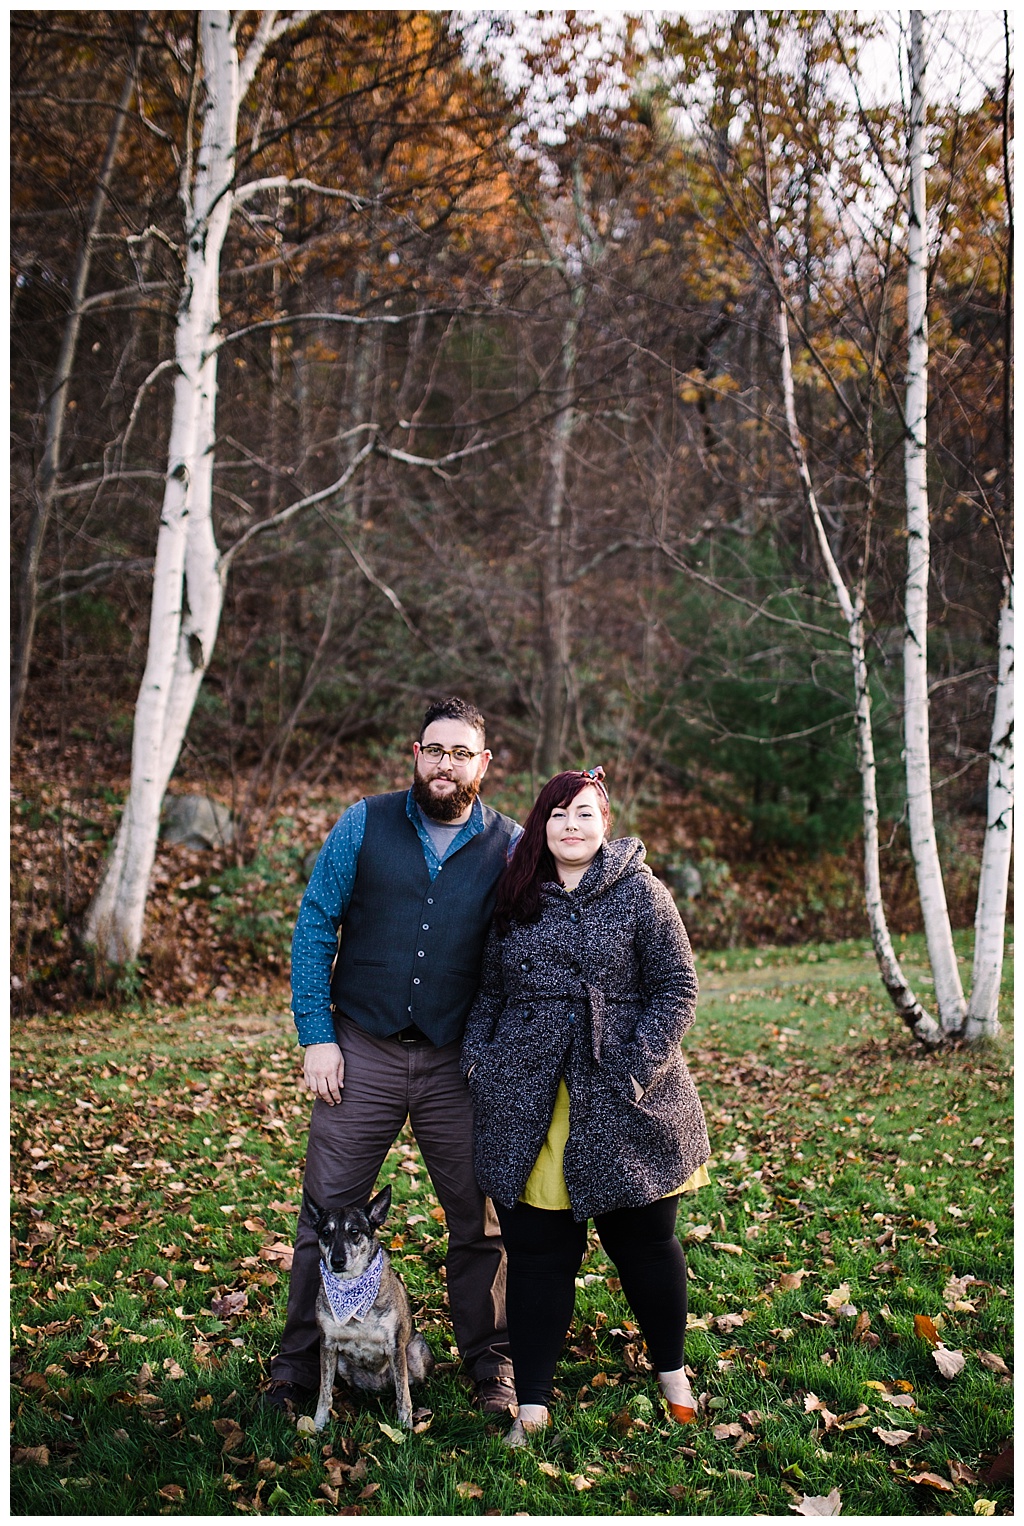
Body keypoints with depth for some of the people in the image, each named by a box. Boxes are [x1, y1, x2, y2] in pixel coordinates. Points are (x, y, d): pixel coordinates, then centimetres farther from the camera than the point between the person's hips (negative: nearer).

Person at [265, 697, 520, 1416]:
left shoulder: (510, 845, 1)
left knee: (480, 1220, 8)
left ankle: (491, 1366, 27)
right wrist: (317, 1036, -4)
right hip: (362, 1052, 0)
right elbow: (315, 927, 2)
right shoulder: (365, 825, 0)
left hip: (459, 1061, 0)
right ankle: (299, 1369, 23)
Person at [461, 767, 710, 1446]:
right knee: (536, 1254, 5)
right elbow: (491, 989, 16)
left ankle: (672, 1370, 34)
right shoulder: (516, 898, 8)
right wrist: (480, 1054, 2)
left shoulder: (639, 893, -3)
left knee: (645, 1243, 11)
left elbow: (676, 988, -5)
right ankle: (533, 1401, 17)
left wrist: (635, 1070, -13)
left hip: (626, 1109, -2)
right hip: (528, 1107, 3)